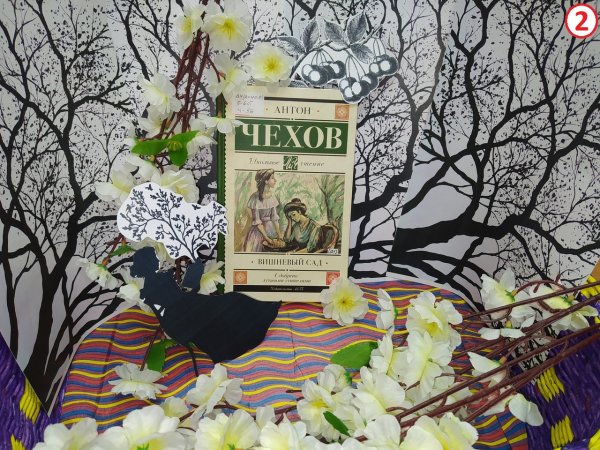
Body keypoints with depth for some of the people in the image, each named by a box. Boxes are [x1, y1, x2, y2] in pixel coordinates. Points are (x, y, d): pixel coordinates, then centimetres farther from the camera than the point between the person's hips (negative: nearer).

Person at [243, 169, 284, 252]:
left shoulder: (271, 196, 0)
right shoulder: (255, 197, -17)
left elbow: (274, 217, 3)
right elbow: (256, 221, -16)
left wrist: (279, 234, -5)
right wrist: (266, 238, -16)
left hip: (270, 228, 5)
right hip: (258, 230, -5)